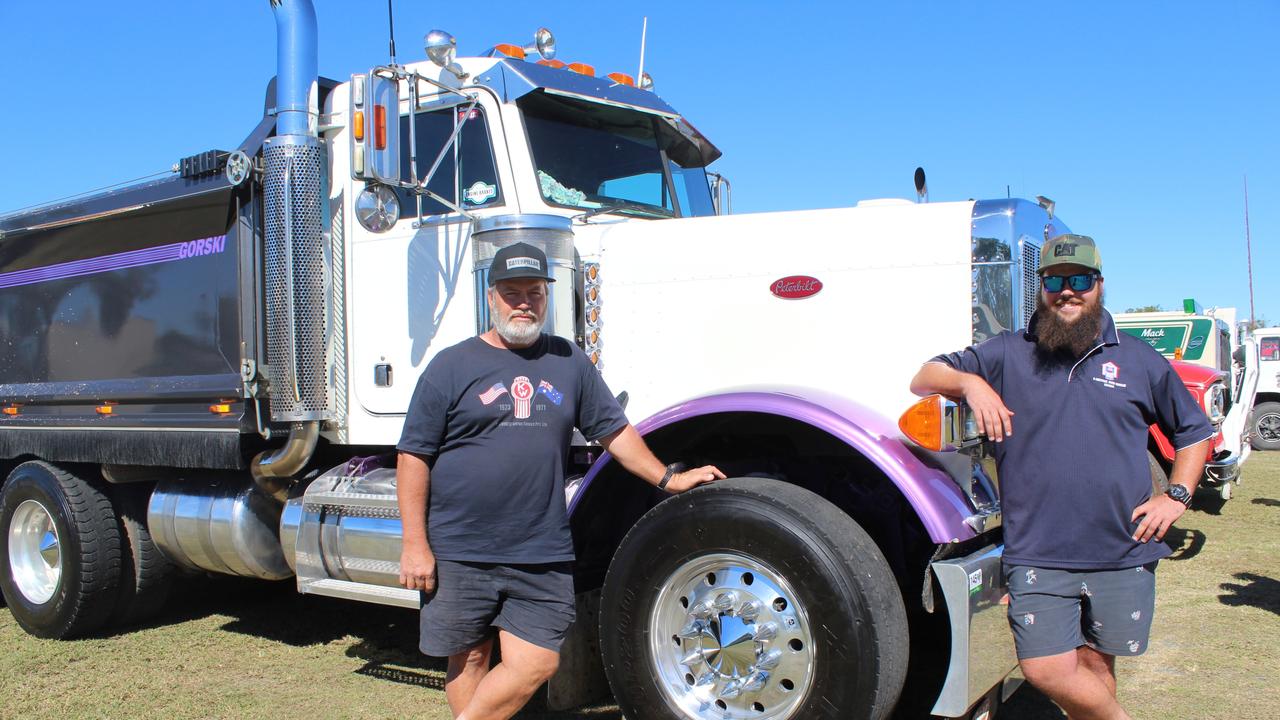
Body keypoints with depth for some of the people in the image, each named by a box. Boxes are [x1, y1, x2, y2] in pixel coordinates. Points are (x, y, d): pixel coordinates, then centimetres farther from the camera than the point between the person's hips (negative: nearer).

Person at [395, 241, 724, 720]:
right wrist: (415, 544, -7)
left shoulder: (568, 362, 10)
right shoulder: (452, 365, 0)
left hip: (543, 555, 3)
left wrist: (668, 478, 14)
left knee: (535, 663, -1)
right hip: (460, 553, -2)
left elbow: (613, 430, 18)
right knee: (469, 659, 9)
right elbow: (414, 456, -2)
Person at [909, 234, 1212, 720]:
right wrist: (969, 381, -16)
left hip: (1123, 554, 1)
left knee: (1096, 665, 12)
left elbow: (1193, 430, 19)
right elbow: (923, 380, 5)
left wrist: (1177, 496, 5)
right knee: (1047, 671, -6)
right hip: (1038, 556, -1)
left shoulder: (1138, 360, 8)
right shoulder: (1008, 354, 5)